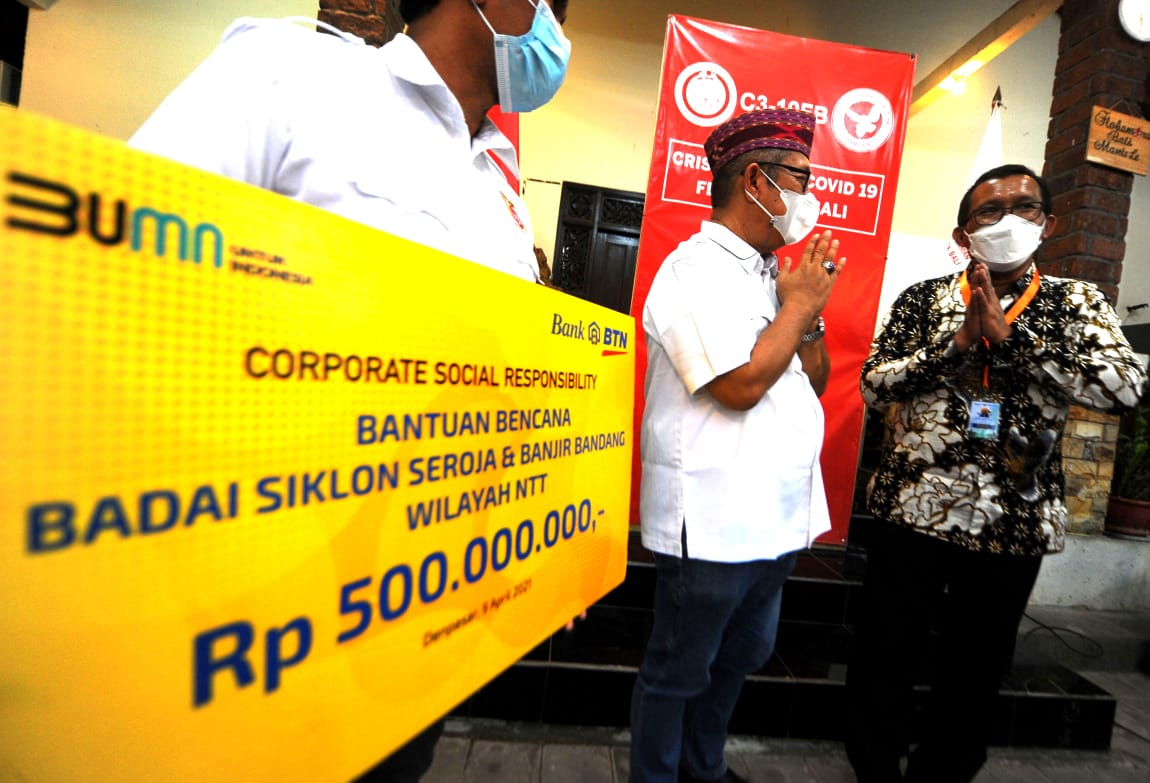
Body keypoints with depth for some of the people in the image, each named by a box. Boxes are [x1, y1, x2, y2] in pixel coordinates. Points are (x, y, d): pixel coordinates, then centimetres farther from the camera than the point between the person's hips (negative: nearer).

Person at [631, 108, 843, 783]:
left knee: (743, 657, 25)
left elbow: (815, 382, 16)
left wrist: (809, 310, 0)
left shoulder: (773, 274, 13)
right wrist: (800, 303, -10)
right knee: (678, 672, 11)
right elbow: (741, 385, -23)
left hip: (777, 518, 10)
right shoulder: (697, 268, -13)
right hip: (713, 521, -9)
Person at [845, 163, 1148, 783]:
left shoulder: (1078, 303, 5)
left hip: (1014, 523, 2)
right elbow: (874, 384, -7)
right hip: (911, 510, -1)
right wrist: (959, 341, -16)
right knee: (884, 660, 9)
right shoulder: (922, 300, 3)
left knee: (975, 673, 17)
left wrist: (1008, 330, -16)